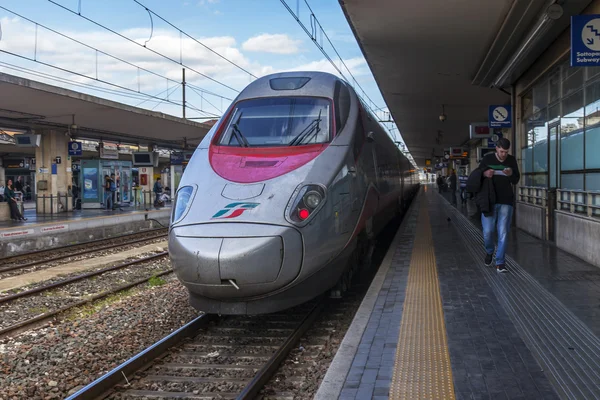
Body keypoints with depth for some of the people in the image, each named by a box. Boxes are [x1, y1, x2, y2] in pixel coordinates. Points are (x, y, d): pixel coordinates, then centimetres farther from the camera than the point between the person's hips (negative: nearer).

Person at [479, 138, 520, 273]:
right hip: (489, 201, -1)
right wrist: (485, 173, -16)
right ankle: (489, 252, 27)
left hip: (506, 202, 1)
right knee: (488, 231, -4)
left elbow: (516, 181, 7)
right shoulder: (487, 158, 0)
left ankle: (500, 262, 3)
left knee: (503, 233, -3)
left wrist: (511, 174, -16)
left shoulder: (511, 160, 4)